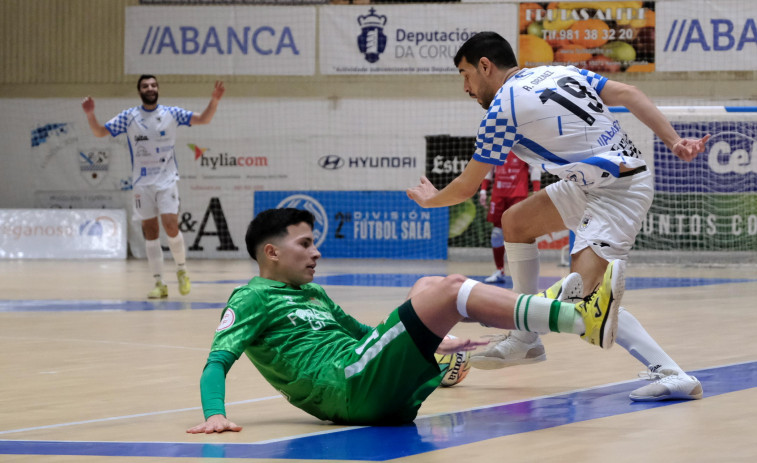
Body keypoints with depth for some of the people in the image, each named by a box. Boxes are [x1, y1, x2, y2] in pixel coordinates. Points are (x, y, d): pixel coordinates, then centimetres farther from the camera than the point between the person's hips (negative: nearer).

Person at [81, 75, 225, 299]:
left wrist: (214, 100, -21)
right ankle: (159, 283, 7)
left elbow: (203, 119, -3)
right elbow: (99, 132, 0)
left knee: (171, 227, -13)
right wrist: (90, 114, -18)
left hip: (167, 180, -1)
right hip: (142, 182, 1)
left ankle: (182, 270, 11)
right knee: (150, 232, 1)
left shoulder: (172, 113, 1)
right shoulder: (128, 117, 2)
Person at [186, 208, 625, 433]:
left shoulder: (313, 293, 29)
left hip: (383, 395, 9)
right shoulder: (252, 298, 4)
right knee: (449, 290, -16)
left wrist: (435, 341, 40)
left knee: (429, 286, 10)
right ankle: (582, 320, -23)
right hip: (350, 388, -9)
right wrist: (215, 416, -26)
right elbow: (217, 362, -7)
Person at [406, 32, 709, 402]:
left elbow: (466, 187, 1)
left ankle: (671, 375, -21)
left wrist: (431, 199, 21)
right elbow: (628, 95, 2)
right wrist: (674, 142, -4)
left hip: (617, 194, -10)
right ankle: (527, 339, 26)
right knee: (515, 221, 17)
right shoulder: (560, 72, 11)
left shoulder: (502, 108, -10)